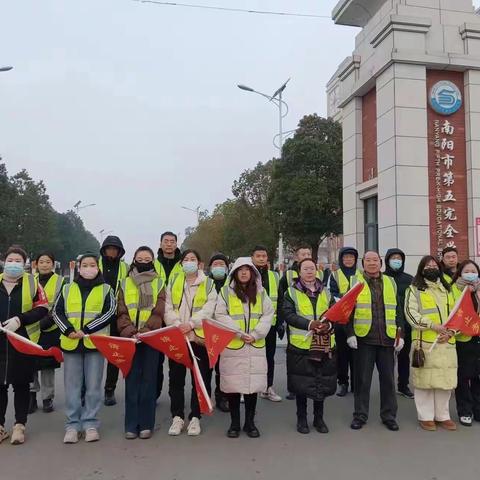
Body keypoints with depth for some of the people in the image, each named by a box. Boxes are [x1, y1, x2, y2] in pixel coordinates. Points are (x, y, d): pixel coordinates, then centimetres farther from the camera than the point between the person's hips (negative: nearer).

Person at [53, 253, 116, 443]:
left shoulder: (106, 289, 6)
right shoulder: (67, 289, 11)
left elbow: (109, 312, -5)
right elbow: (57, 312, 6)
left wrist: (87, 329, -14)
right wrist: (69, 330, -11)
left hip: (95, 342, -1)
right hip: (71, 343, 2)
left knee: (93, 385, 4)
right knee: (72, 385, 6)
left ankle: (90, 423, 15)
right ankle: (72, 424, 16)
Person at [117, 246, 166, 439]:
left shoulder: (159, 284, 7)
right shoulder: (125, 284, 10)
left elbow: (158, 313, -2)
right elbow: (121, 313, 3)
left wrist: (144, 331, -16)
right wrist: (130, 331, -13)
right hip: (130, 339, 1)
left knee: (149, 381, 3)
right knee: (132, 380, 3)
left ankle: (146, 424, 12)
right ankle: (131, 425, 11)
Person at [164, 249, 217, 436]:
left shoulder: (208, 284, 5)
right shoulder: (173, 282, 11)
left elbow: (208, 309, -6)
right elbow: (168, 307, 2)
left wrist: (191, 324, -18)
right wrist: (178, 325, -14)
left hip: (200, 336, -1)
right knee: (176, 378, 6)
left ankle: (195, 417, 15)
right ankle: (177, 417, 17)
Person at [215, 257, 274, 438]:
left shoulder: (261, 292, 9)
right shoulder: (226, 291, 1)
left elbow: (268, 315, 3)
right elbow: (221, 315, -6)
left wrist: (256, 334, -10)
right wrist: (239, 333, -13)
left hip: (256, 346, 2)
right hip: (232, 345, -2)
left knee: (253, 383, 5)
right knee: (233, 384, 3)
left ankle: (250, 422, 19)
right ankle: (235, 423, 17)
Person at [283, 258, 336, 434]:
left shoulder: (325, 292, 12)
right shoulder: (291, 293, 1)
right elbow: (288, 314, -11)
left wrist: (329, 325, -14)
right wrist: (309, 324, -22)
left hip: (324, 344, 3)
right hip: (301, 344, -3)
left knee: (322, 382, 10)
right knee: (301, 383, 5)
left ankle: (319, 418, 27)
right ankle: (301, 419, 21)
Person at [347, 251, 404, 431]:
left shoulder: (390, 282, 12)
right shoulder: (355, 282, 3)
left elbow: (397, 310, 13)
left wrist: (400, 334, 6)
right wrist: (350, 334, -8)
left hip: (387, 339, 3)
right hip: (364, 338, -2)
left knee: (388, 378, 9)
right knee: (362, 379, 5)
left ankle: (389, 415, 22)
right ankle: (360, 415, 17)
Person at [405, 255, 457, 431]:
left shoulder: (447, 289, 19)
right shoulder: (414, 289, 3)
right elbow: (411, 313, -8)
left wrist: (451, 331, -3)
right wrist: (433, 326, -15)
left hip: (447, 342, 4)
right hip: (424, 341, -4)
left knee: (445, 379, 7)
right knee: (425, 378, -1)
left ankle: (442, 415, 20)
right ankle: (425, 416, 10)